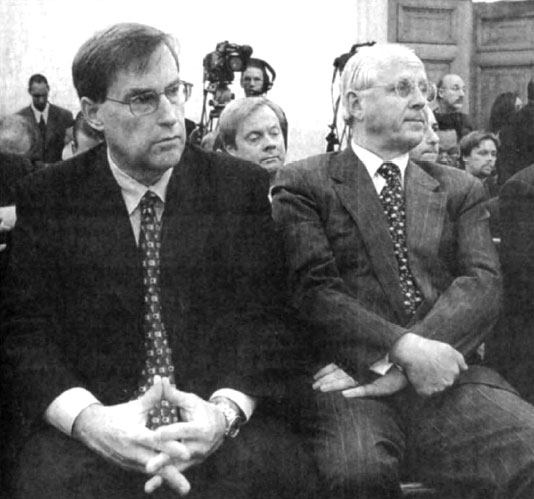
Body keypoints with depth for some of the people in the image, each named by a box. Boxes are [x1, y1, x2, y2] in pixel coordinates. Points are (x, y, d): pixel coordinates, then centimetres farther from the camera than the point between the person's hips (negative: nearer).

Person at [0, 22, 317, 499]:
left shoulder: (243, 186, 5)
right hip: (87, 431, 0)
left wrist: (225, 411, -20)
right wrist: (90, 420, -21)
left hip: (213, 423, 1)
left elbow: (265, 318, 1)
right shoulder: (47, 197, 4)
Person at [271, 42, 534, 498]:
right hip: (348, 380, -3)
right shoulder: (303, 184, 10)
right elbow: (313, 289, -3)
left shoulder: (459, 189, 20)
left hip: (443, 374, 3)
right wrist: (404, 349, -18)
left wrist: (396, 366, -12)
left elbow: (482, 283, 4)